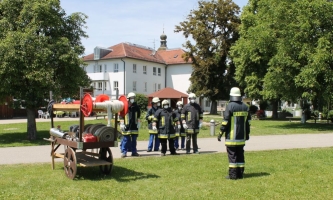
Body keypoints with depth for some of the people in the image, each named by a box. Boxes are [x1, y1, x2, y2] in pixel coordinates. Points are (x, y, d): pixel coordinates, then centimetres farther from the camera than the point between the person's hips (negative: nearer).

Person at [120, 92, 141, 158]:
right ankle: (124, 152, 6)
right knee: (125, 139, -1)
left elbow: (138, 116, 17)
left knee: (134, 140, 11)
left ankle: (134, 152, 20)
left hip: (134, 126, 4)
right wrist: (122, 124, -9)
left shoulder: (136, 107, 7)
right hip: (127, 126, -4)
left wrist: (138, 123, 13)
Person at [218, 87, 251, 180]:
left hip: (231, 136, -6)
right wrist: (247, 133, 21)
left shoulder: (230, 106, -12)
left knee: (232, 155, -1)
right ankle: (240, 174, 15)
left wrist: (220, 133, -8)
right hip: (241, 137, 6)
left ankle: (233, 175, 0)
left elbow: (225, 121, -14)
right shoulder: (245, 107, 8)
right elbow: (248, 122, 12)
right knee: (240, 154, 12)